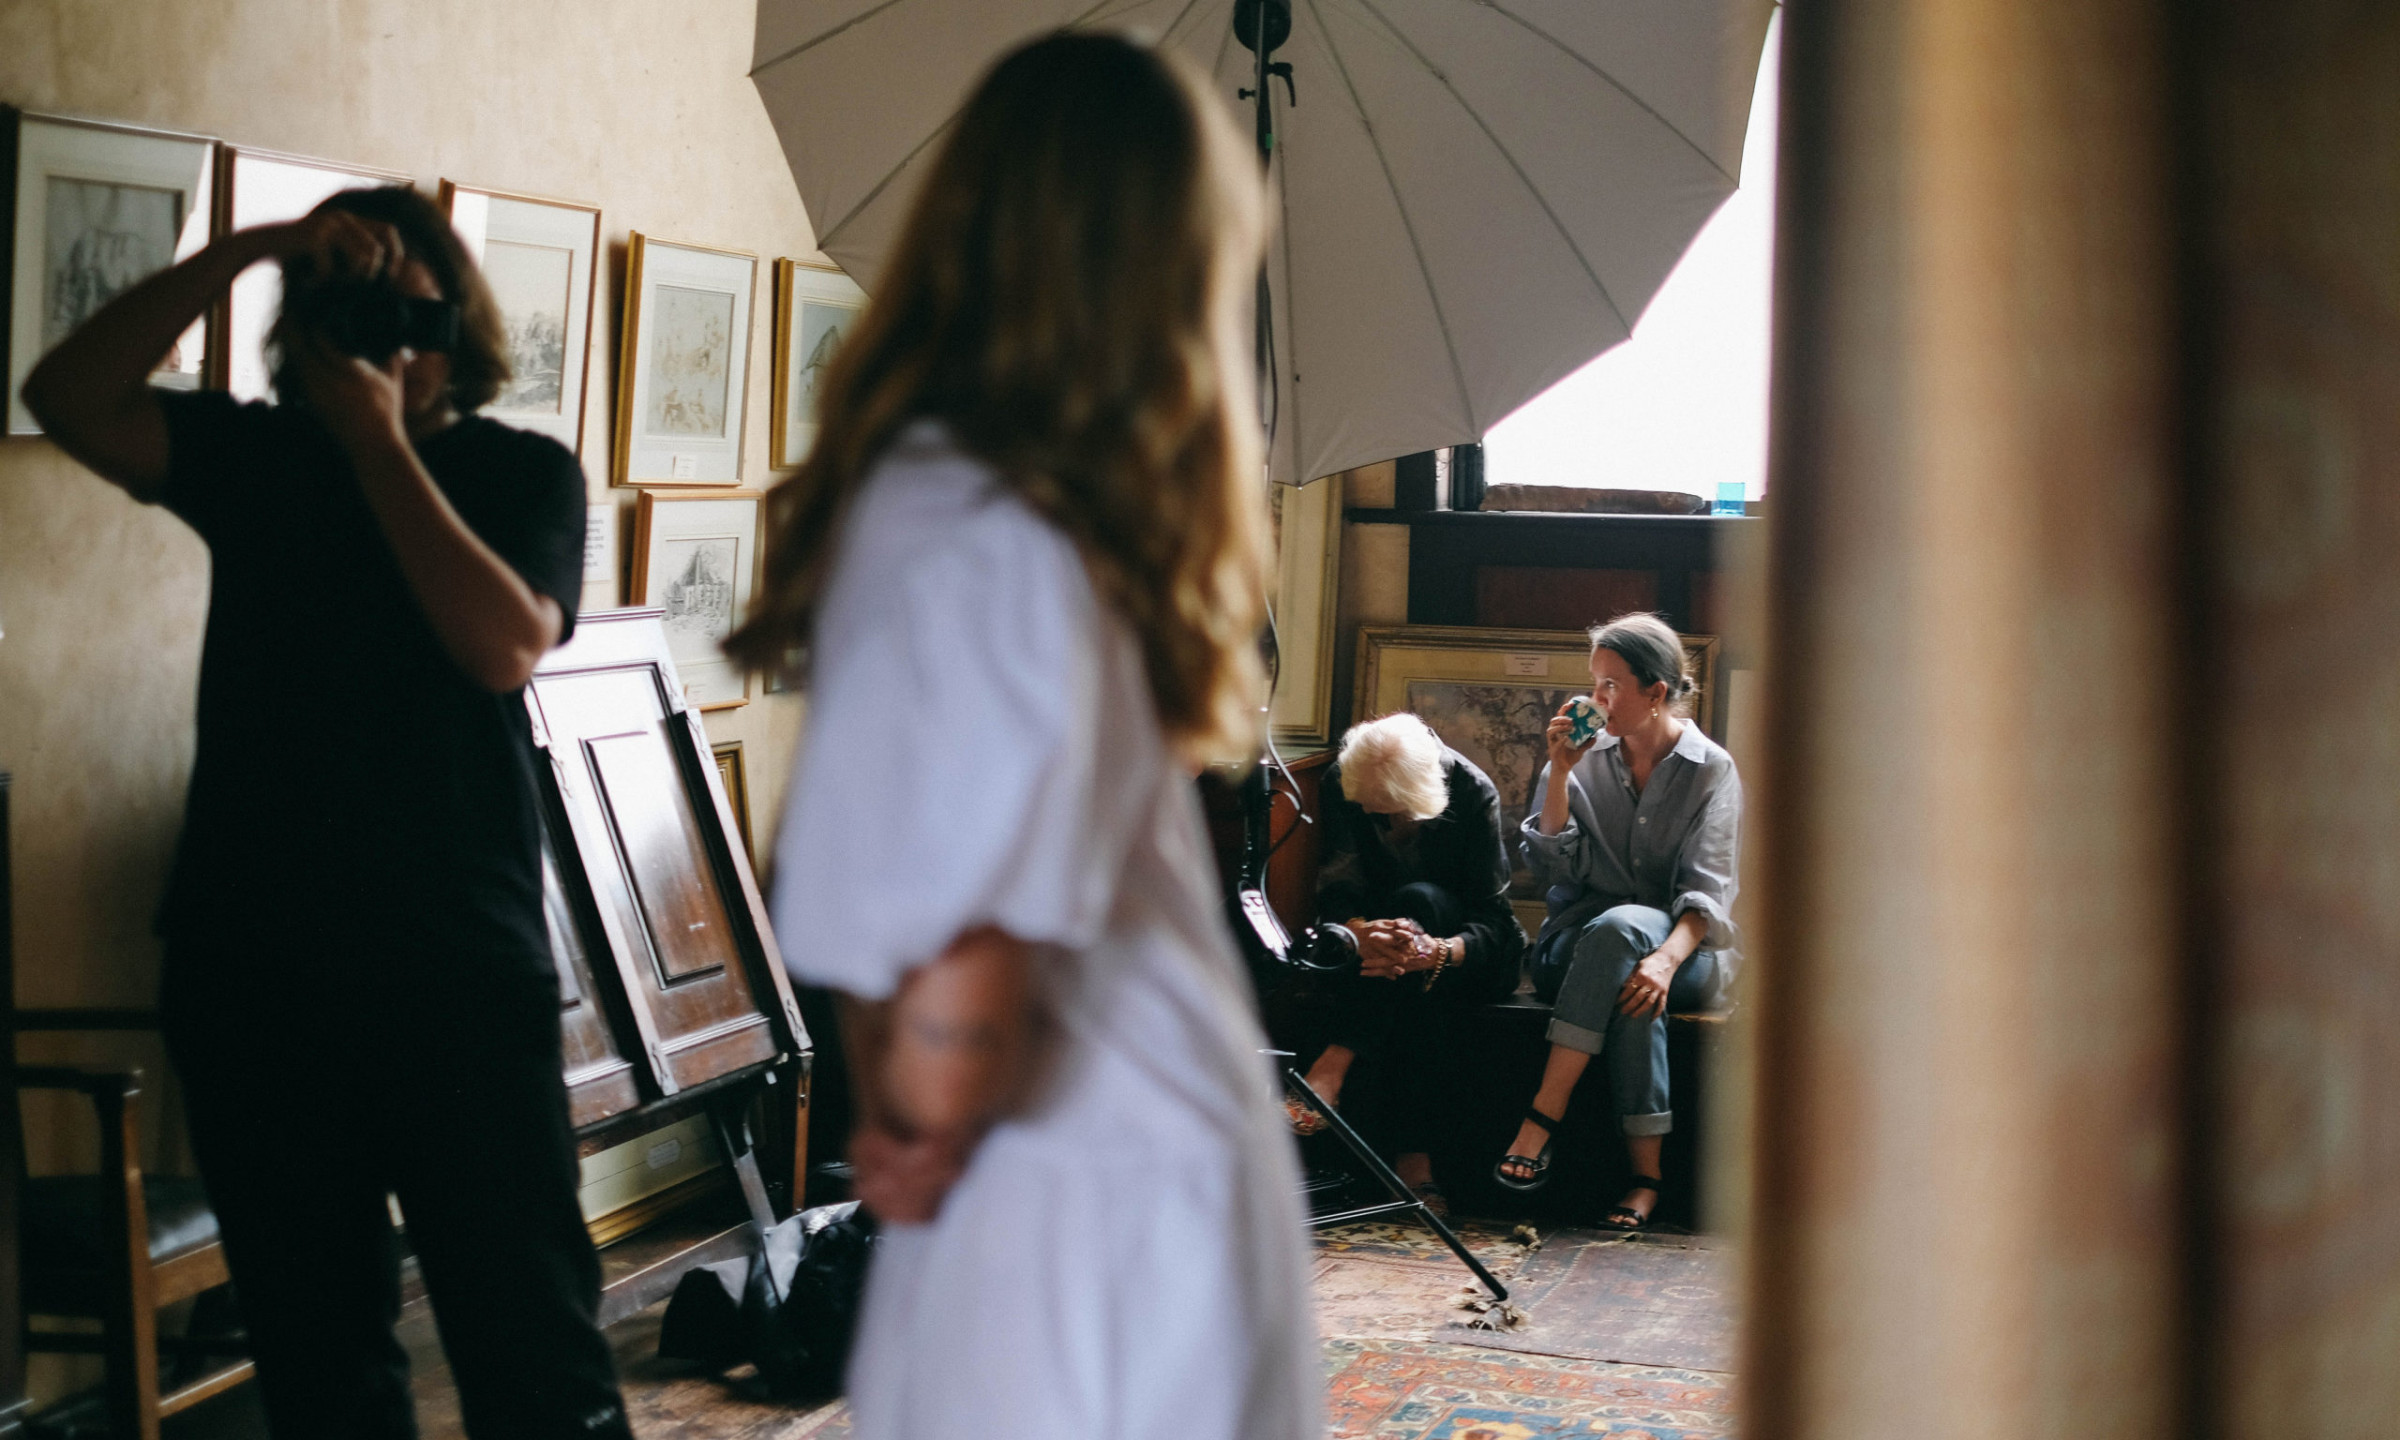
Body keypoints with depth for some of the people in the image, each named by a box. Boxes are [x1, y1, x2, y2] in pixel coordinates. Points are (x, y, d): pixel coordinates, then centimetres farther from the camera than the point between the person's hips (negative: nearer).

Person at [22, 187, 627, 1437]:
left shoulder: (520, 473, 3)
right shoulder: (252, 455, 9)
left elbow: (504, 644, -15)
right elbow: (70, 398, -7)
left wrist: (380, 441, -12)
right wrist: (247, 250, -13)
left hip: (459, 969, -3)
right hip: (255, 970, 3)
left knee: (530, 1335, -5)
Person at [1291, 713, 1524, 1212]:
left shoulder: (1474, 793, -19)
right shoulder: (1341, 785, -11)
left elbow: (1493, 921, -21)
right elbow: (1335, 892, -14)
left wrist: (1439, 951, -44)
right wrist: (1360, 931, -40)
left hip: (1466, 959, -2)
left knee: (1419, 901, -36)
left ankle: (1334, 1064, -44)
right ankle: (1413, 1156, -43)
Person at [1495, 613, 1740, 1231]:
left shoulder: (1712, 769, -1)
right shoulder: (1584, 758, 7)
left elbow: (1708, 888, -12)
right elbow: (1556, 870, -1)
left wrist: (1667, 958, -31)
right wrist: (1559, 774, -11)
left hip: (1685, 948, -2)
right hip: (1575, 945, 2)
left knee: (1622, 929, -38)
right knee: (1629, 984, -36)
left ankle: (1541, 1120, -40)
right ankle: (1646, 1172, -39)